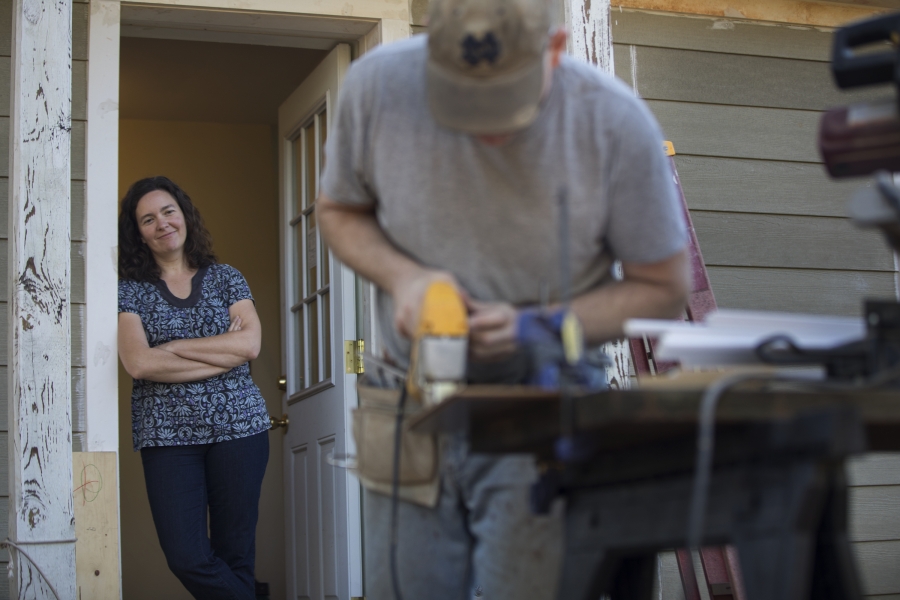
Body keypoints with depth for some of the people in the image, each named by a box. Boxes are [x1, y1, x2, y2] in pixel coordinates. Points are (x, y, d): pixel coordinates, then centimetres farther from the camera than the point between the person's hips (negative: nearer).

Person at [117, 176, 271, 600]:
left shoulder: (226, 279, 11)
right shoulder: (131, 290, 6)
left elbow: (250, 343, -4)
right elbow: (138, 363, -10)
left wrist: (173, 347, -7)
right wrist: (226, 353, -8)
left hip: (238, 426, 1)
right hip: (167, 434, -1)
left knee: (235, 555, 2)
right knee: (187, 557, -11)